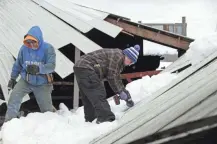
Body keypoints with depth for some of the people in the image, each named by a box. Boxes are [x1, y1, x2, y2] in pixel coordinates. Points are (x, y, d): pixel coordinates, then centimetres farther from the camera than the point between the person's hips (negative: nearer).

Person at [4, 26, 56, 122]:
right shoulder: (24, 48, -9)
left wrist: (38, 69, -44)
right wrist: (13, 78, 10)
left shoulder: (48, 48, -17)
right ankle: (8, 121, -15)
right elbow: (18, 64, 5)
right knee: (14, 96, -21)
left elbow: (51, 65, -27)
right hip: (26, 81, 2)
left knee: (47, 109, 7)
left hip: (42, 83, -2)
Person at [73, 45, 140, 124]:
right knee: (98, 95, -13)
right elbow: (111, 77, -13)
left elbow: (117, 79, 25)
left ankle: (90, 120, 22)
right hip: (86, 68, -11)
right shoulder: (118, 56, -11)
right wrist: (120, 92, -5)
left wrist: (127, 97, 24)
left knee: (88, 98, 16)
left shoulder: (120, 61, 21)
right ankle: (106, 119, -16)